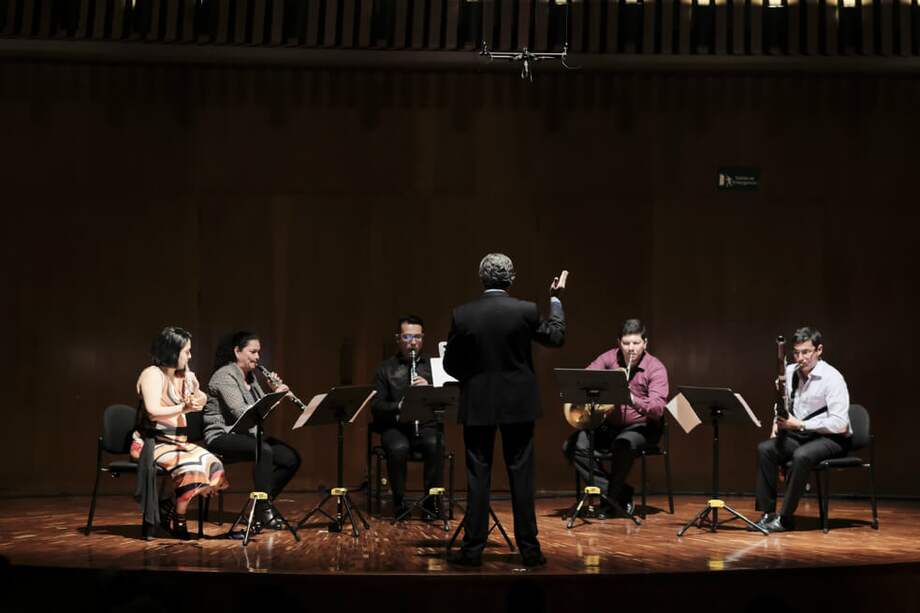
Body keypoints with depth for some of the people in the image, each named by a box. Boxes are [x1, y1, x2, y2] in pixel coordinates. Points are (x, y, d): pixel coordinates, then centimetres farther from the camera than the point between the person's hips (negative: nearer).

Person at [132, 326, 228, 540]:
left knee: (212, 465, -15)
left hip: (177, 441, 8)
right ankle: (178, 523, -12)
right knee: (191, 466, -30)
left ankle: (167, 506, -7)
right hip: (153, 443, -8)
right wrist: (184, 408, -31)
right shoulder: (152, 374, -9)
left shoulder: (184, 376, 16)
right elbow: (153, 411, -22)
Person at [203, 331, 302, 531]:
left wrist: (275, 393, -4)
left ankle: (261, 507, 3)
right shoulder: (225, 376, -13)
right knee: (264, 451, -35)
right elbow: (241, 412, -26)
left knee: (292, 458, -9)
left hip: (244, 434, 9)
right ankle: (265, 511, -24)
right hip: (221, 436, -9)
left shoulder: (250, 377, 14)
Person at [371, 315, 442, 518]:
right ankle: (399, 501, -13)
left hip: (426, 426, 1)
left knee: (435, 445, -32)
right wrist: (398, 406, -19)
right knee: (398, 448, -33)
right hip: (395, 427, -1)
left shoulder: (433, 365, 13)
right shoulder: (386, 368, 9)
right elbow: (376, 406, 1)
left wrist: (429, 388, -15)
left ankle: (431, 501, -16)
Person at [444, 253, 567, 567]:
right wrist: (556, 299, 19)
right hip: (518, 403, 0)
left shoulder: (463, 314, -6)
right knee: (521, 476, 6)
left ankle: (473, 549, 8)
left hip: (477, 405, 0)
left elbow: (450, 364, -1)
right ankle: (529, 548, 11)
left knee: (477, 478, 6)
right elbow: (556, 337, 8)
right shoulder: (525, 310, -9)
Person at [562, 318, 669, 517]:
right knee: (572, 446, -18)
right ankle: (621, 493, -13)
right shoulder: (610, 358, -1)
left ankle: (613, 499, -14)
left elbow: (658, 408, -23)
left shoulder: (655, 368, -12)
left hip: (641, 427, -4)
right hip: (610, 424, 4)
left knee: (622, 446, -38)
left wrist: (633, 400, -43)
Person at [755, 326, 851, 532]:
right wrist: (778, 424, -4)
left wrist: (800, 424, -26)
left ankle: (785, 518, -23)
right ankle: (768, 513, -12)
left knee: (802, 456, -34)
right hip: (800, 434, 6)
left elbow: (840, 423, -24)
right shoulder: (790, 372, 1)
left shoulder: (832, 377, -18)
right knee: (765, 449, -17)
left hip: (831, 438, -6)